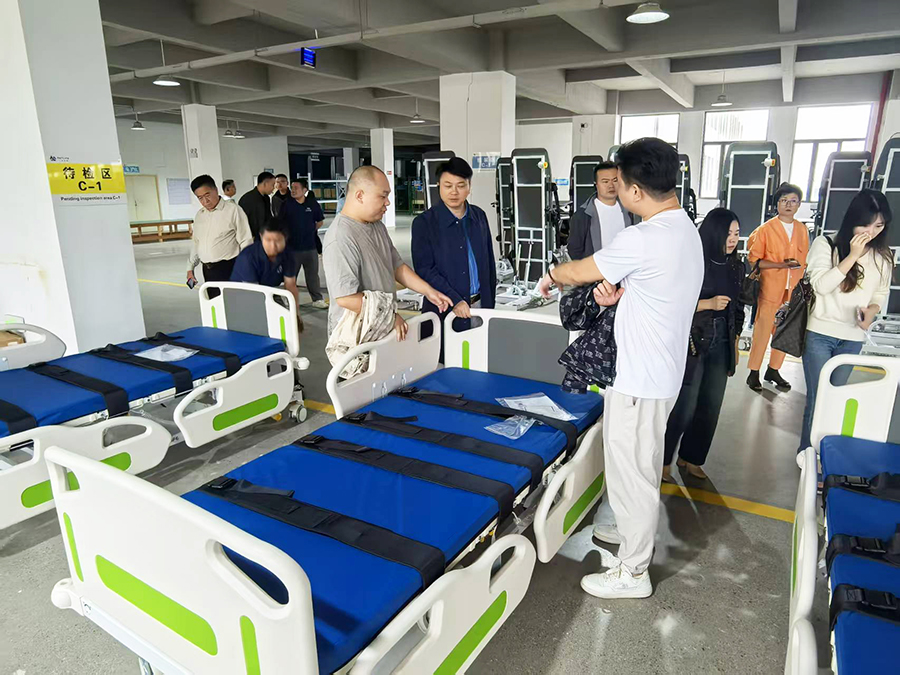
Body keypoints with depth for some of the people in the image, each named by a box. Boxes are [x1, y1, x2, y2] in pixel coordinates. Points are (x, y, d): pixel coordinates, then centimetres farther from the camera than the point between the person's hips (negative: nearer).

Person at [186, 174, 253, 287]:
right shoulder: (199, 215, 12)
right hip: (207, 269, 6)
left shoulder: (233, 210, -8)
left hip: (228, 268, -6)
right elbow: (195, 242, 20)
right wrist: (190, 267, 18)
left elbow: (246, 242, -9)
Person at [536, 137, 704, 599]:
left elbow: (580, 272, -11)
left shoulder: (642, 240, -25)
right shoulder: (685, 229, 6)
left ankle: (632, 573, 21)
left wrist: (551, 276, 10)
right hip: (662, 371, 10)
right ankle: (633, 530, 46)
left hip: (639, 379, -10)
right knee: (644, 464, 25)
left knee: (630, 470, 5)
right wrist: (618, 292, -5)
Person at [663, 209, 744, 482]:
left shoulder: (736, 266, 7)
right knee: (684, 406, -4)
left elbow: (737, 309, 14)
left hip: (721, 344, 6)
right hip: (692, 342, -6)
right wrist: (708, 303, -22)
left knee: (711, 406, 11)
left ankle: (690, 457, 29)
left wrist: (735, 347, 15)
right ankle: (662, 460, 14)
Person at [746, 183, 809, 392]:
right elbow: (754, 259, -6)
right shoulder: (766, 229, -5)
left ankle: (773, 370, 20)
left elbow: (803, 260, 16)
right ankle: (753, 373, 9)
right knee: (762, 331, -2)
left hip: (792, 291, 5)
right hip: (770, 289, -4)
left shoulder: (802, 229, 9)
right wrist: (781, 265, -17)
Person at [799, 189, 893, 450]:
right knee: (817, 397, 0)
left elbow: (881, 294, 12)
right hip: (820, 334, -3)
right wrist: (853, 256, -20)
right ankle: (807, 451, 15)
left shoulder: (883, 256, 4)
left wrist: (871, 311, -9)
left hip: (853, 338, 4)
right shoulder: (826, 244, -8)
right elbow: (821, 285, -18)